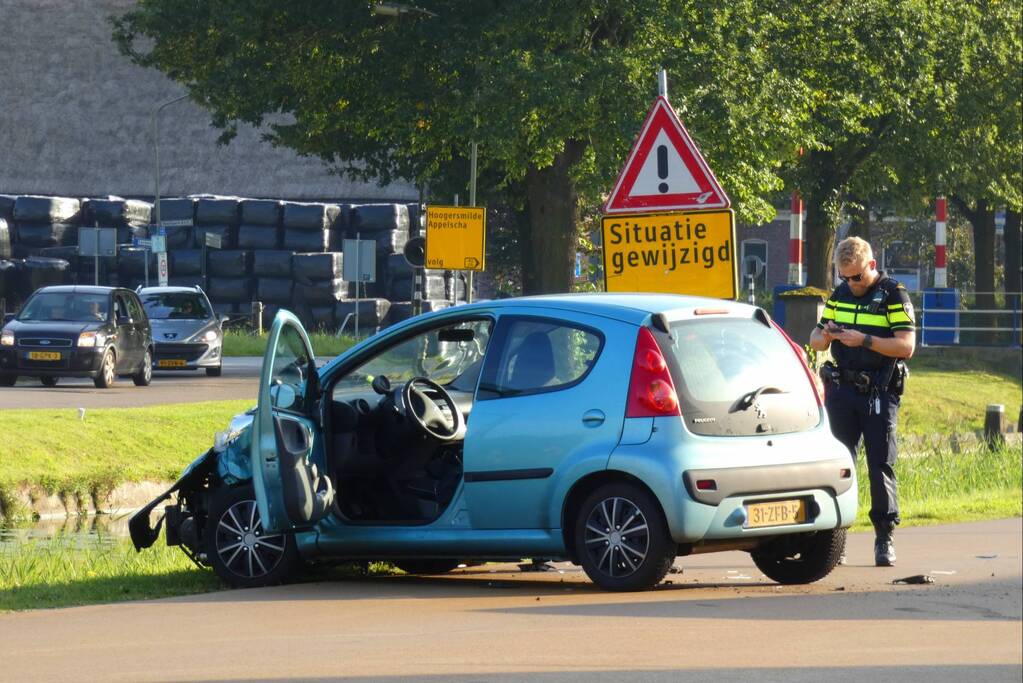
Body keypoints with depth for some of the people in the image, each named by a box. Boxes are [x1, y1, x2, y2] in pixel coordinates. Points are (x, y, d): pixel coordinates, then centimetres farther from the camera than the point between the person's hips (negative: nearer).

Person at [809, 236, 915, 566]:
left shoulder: (894, 296, -4)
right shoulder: (839, 295, 12)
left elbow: (906, 345, -12)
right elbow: (816, 339, 18)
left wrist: (864, 340, -22)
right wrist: (824, 335, -7)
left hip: (879, 393, -4)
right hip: (842, 390, 4)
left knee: (881, 465, -3)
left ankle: (885, 538, 5)